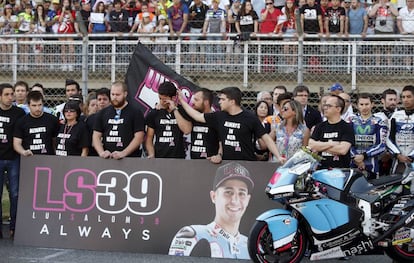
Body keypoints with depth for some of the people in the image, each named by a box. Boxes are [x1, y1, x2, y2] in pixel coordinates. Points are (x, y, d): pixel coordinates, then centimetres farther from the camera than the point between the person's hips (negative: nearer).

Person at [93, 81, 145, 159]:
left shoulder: (135, 113, 1)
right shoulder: (103, 113, 14)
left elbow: (139, 137, -7)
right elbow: (96, 136, 11)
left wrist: (123, 153, -19)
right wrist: (101, 152, -8)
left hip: (130, 159, -4)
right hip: (106, 160, 4)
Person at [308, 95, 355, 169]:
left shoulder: (347, 127, 3)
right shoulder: (320, 126, 17)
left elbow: (342, 150, -10)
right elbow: (311, 145, 4)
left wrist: (321, 146, -2)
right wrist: (331, 144, -5)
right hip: (321, 169, 3)